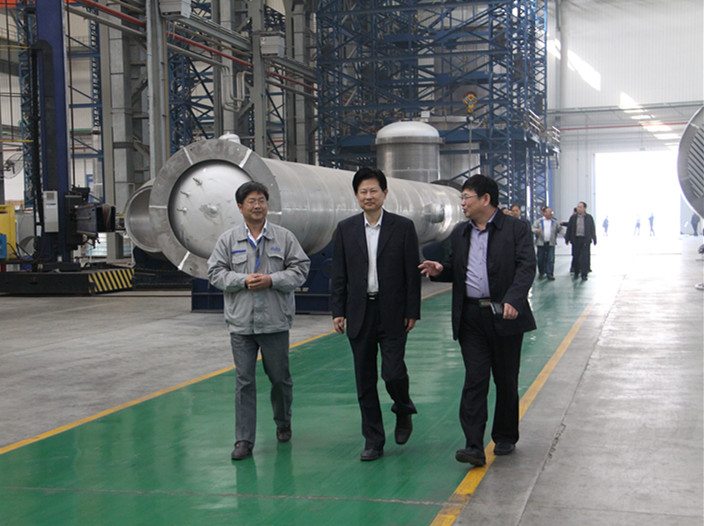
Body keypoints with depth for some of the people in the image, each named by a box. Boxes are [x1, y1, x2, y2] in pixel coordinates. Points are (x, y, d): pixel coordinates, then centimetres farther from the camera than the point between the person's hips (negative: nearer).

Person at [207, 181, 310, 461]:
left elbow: (300, 269, 2)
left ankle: (283, 423, 36)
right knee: (244, 381, 1)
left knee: (280, 377, 10)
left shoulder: (284, 237, 3)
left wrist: (272, 280, -13)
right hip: (241, 322, 0)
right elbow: (215, 272, 4)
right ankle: (244, 440, 6)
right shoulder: (228, 239, 5)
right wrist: (243, 280, -12)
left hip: (275, 321, 0)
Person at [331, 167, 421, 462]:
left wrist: (412, 311, -4)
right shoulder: (345, 229, 6)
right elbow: (339, 274, 7)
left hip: (393, 314, -2)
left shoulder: (403, 227, 0)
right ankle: (373, 441, 16)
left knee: (393, 373, -8)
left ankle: (403, 411, 25)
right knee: (365, 381, 6)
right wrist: (338, 311, 1)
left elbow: (412, 272, 0)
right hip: (360, 313, 3)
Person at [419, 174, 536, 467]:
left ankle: (505, 438, 26)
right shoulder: (460, 233, 14)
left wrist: (513, 300, -26)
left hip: (505, 315, -3)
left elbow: (526, 267, -11)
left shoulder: (515, 229, -2)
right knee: (475, 380, -5)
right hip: (471, 317, 3)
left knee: (506, 380, 9)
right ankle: (474, 446, -8)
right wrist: (440, 270, -2)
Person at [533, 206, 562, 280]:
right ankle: (541, 273, 21)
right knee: (540, 259, 5)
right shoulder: (539, 221, 7)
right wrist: (537, 230, -22)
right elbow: (533, 229, 0)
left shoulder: (555, 222, 11)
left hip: (551, 244, 1)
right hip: (541, 243, -1)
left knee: (551, 260, -5)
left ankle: (550, 274, 0)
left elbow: (560, 230, 9)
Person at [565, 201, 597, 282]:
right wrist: (567, 239, 7)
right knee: (575, 257, 5)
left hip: (585, 240, -2)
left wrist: (594, 239, 4)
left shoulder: (589, 218, 5)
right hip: (576, 239, 2)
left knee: (585, 258, -5)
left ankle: (584, 275, -2)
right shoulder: (573, 218, 8)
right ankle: (576, 273, 19)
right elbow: (569, 229, 9)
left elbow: (593, 229, 7)